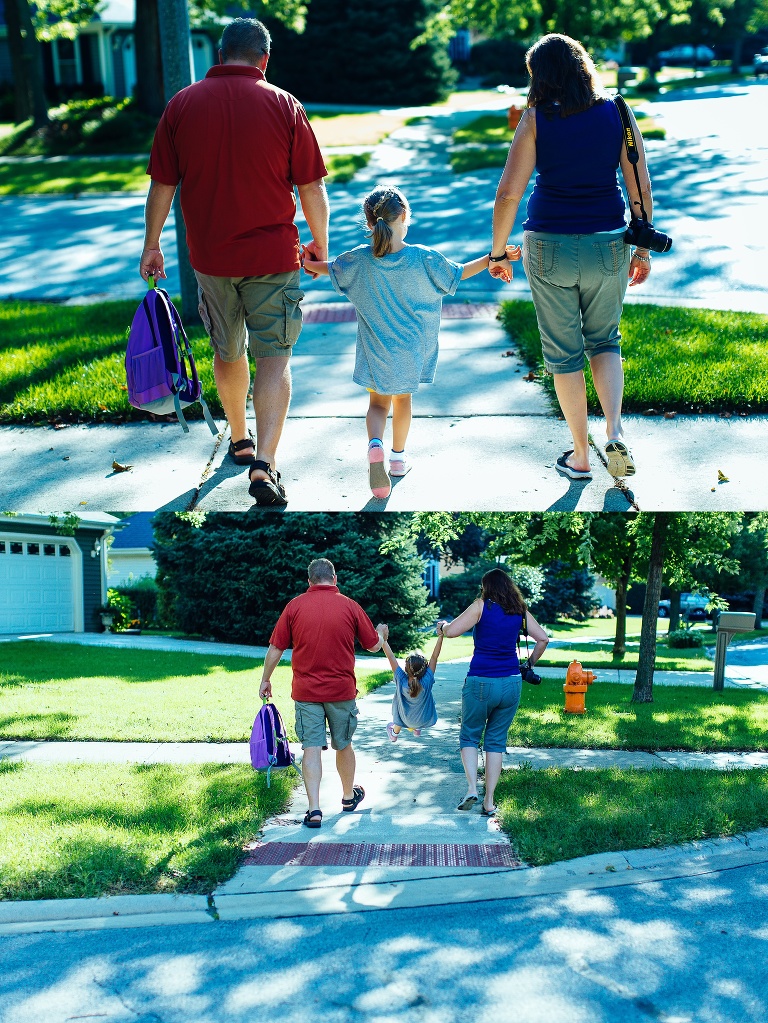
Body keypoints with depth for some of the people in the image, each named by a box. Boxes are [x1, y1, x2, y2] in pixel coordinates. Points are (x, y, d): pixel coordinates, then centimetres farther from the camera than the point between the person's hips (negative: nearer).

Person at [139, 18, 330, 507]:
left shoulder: (182, 105, -1)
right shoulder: (284, 105, -6)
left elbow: (163, 185, 2)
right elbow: (312, 187, -3)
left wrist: (152, 245, 13)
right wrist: (320, 242, 11)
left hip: (210, 255, 3)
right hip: (272, 255, -2)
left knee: (228, 352, 21)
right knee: (275, 356, 1)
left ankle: (239, 441, 38)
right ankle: (264, 464, -12)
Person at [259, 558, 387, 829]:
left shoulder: (294, 606, -3)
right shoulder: (349, 606, -3)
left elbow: (275, 648, -1)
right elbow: (373, 645, 6)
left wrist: (265, 679, 12)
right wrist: (381, 633, 29)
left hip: (306, 691, 0)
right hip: (342, 690, 1)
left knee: (311, 748, 0)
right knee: (344, 745, 17)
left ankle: (314, 809, -8)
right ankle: (349, 796, 36)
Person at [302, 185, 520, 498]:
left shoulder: (359, 260, -11)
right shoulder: (424, 259, -15)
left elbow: (326, 268, 6)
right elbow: (458, 274, -2)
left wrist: (307, 263, 28)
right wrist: (492, 258, 10)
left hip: (376, 353, 0)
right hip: (410, 352, 0)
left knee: (378, 403, 12)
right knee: (403, 400, 20)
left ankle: (375, 444, -16)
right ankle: (398, 457, 32)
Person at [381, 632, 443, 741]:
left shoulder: (401, 681, -31)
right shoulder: (427, 681, -32)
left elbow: (391, 657, -27)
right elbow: (435, 657, -30)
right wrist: (440, 636, -28)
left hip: (406, 720, 0)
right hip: (425, 720, 0)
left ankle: (395, 732, 50)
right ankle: (416, 729, 45)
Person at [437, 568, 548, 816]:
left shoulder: (481, 606, -5)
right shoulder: (520, 611, 7)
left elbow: (451, 631, -12)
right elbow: (542, 638, 7)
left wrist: (443, 625, 10)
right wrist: (529, 664, 19)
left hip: (480, 682, -3)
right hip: (511, 682, 4)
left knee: (469, 737, 13)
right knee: (496, 740, 12)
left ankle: (472, 789, -6)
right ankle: (489, 801, 10)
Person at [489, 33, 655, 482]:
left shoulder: (536, 119, -7)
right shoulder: (617, 114, -2)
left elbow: (509, 191, -12)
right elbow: (641, 186, -1)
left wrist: (498, 251, 0)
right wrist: (643, 248, 10)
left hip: (549, 246, -2)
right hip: (607, 245, 2)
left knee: (564, 352, 11)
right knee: (604, 340, 21)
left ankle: (580, 457, 17)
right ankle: (615, 432, 0)